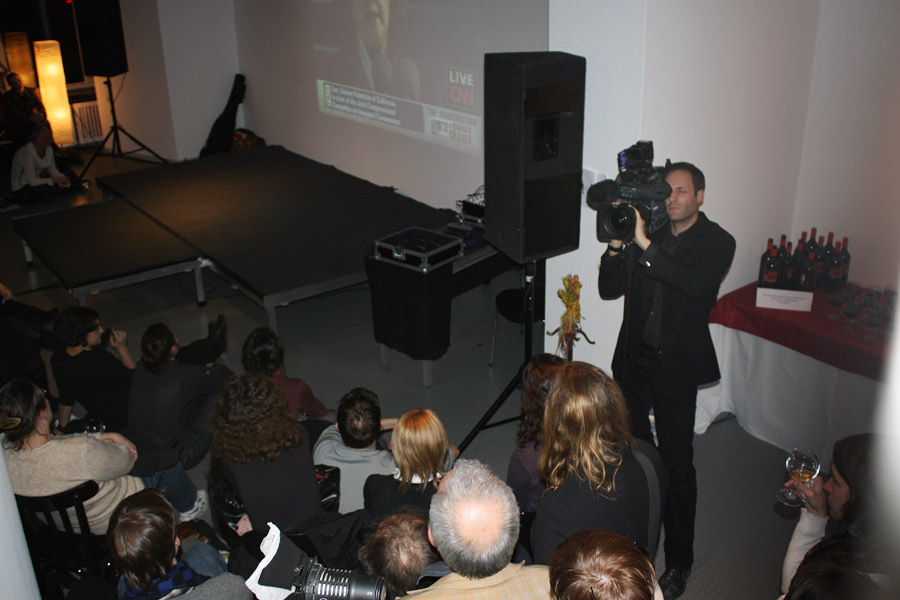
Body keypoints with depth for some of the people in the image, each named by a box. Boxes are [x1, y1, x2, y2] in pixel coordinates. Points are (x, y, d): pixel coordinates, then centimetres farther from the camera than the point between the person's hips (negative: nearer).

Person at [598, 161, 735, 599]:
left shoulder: (717, 242, -6)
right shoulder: (647, 230, 4)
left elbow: (697, 283, -26)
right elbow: (609, 288, 1)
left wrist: (645, 244, -31)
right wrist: (617, 243, -15)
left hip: (676, 366, -4)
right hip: (633, 358, 4)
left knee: (677, 465, 0)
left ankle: (679, 563, 15)